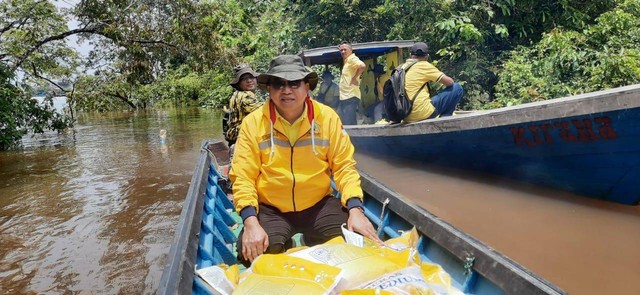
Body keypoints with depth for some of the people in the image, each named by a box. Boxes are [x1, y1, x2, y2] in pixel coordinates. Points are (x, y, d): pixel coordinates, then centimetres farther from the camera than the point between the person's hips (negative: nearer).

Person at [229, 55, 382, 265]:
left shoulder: (327, 118, -3)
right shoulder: (253, 123, -6)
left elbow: (344, 166, -1)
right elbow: (243, 176, -7)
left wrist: (355, 209, -14)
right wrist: (251, 222, -21)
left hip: (319, 204, 1)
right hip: (270, 209, -1)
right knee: (254, 254, -25)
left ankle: (311, 240, 14)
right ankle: (284, 245, 11)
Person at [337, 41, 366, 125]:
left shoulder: (352, 58, -9)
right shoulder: (346, 60, 19)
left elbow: (362, 66, -26)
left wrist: (354, 78, -18)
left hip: (351, 97, -10)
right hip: (344, 98, 10)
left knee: (349, 124, -10)